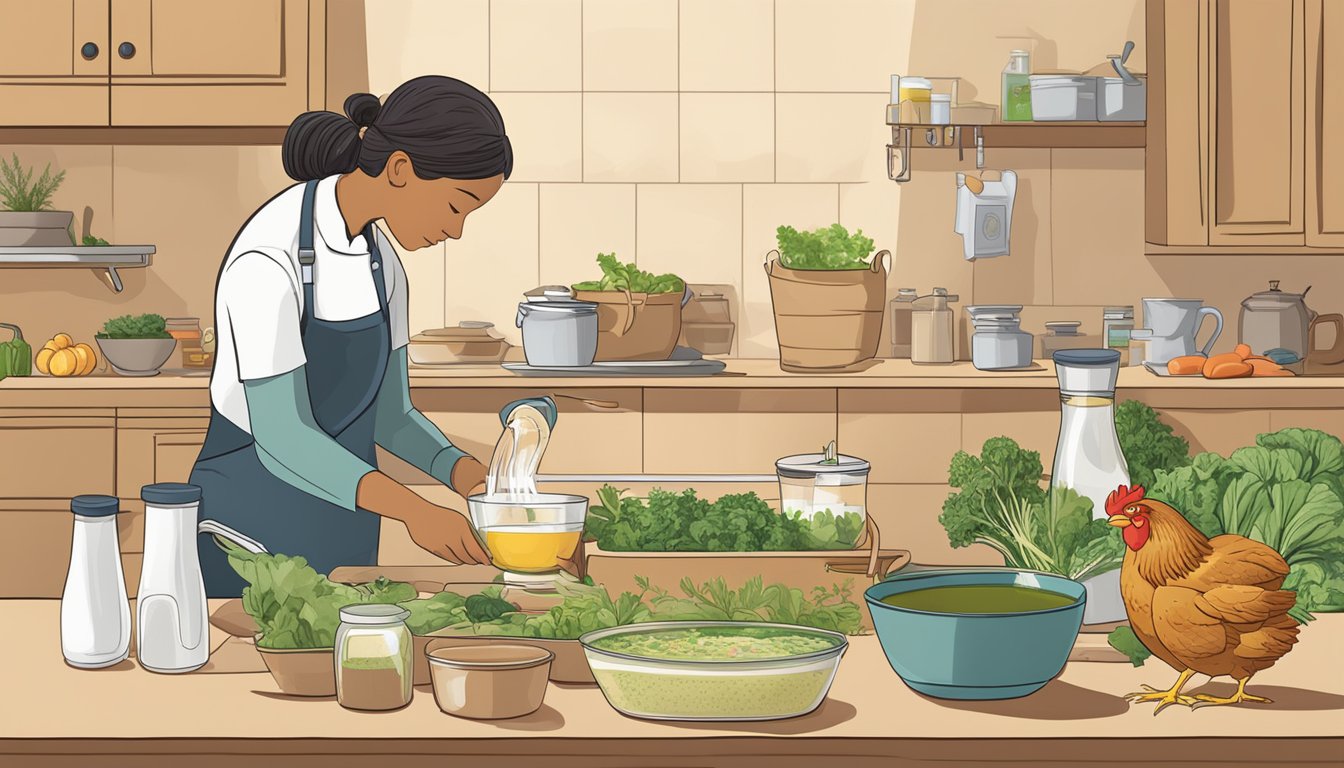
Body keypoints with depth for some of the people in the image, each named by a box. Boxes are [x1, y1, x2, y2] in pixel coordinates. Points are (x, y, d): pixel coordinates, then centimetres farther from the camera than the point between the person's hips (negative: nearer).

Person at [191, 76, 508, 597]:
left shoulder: (381, 261, 4)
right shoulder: (269, 262, -22)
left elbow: (389, 415, 7)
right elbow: (283, 440, -26)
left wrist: (460, 471, -12)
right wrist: (412, 509, -35)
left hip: (341, 535, 8)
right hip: (251, 528, -7)